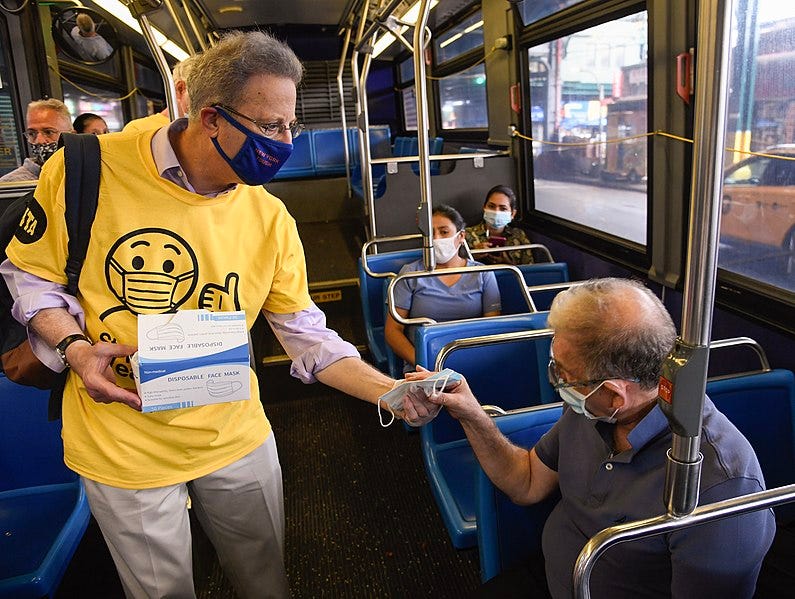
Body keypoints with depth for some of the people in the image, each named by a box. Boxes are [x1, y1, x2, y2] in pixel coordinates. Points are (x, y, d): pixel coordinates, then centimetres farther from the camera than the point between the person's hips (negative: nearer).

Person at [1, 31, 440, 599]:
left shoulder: (270, 218, -8)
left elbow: (307, 335, -5)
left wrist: (390, 391, -17)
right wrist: (75, 348, -19)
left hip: (237, 440, 3)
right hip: (124, 448, -2)